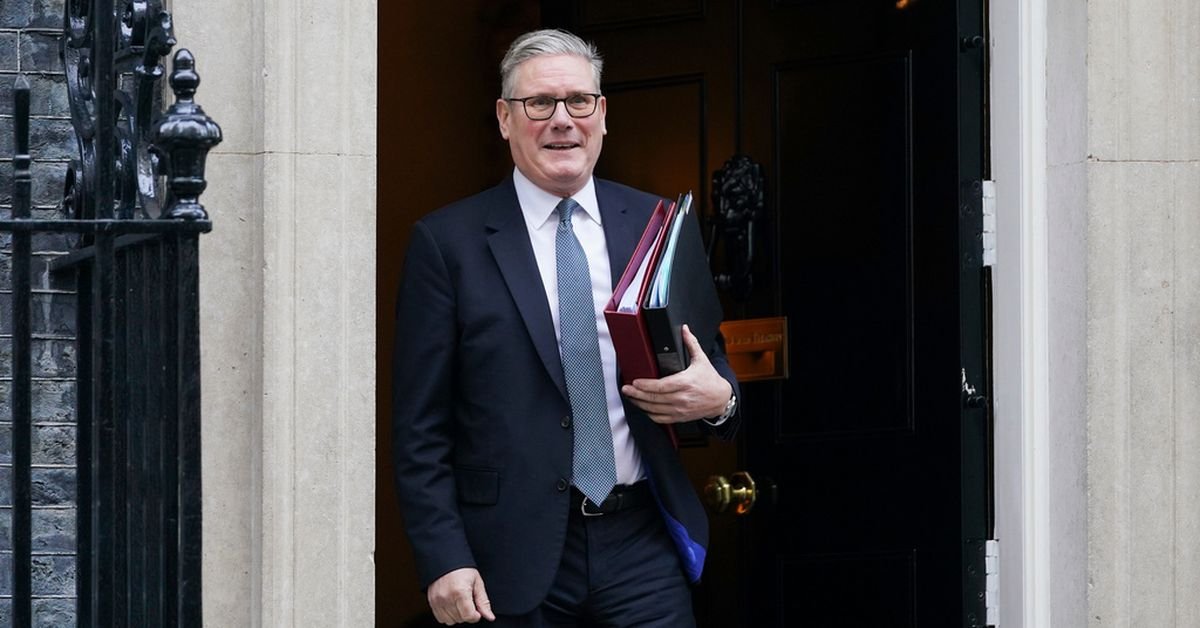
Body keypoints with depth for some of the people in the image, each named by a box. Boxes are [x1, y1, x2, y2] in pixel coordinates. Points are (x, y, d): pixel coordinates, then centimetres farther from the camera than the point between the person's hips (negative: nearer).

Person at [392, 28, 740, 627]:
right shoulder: (448, 241, -1)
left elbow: (708, 362, 16)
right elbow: (421, 426, -3)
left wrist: (719, 396, -8)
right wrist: (445, 559, -10)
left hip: (644, 548, 2)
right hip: (514, 559, -2)